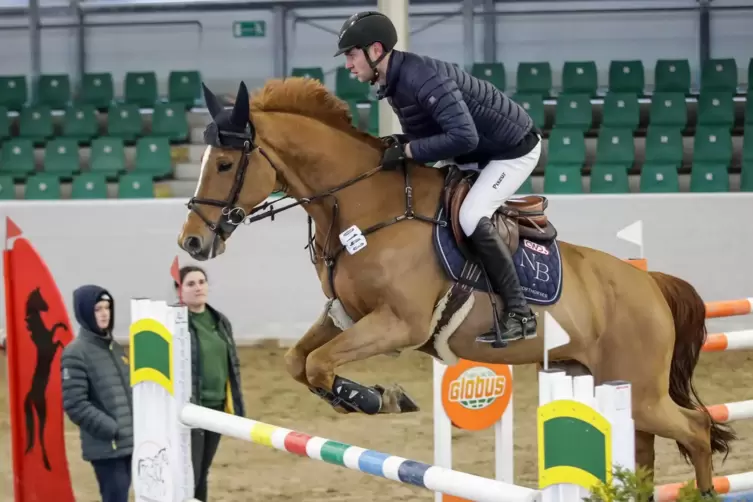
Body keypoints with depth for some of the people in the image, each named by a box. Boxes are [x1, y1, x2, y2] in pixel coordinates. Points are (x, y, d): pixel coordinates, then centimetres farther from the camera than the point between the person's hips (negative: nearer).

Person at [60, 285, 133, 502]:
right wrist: (111, 429, -16)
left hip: (130, 442, 7)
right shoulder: (75, 353, -9)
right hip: (105, 446, -7)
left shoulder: (116, 348, 15)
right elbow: (75, 405, -15)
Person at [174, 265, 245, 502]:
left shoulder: (220, 321, 11)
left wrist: (237, 407, 14)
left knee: (202, 475, 14)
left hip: (216, 407, 7)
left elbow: (232, 366, 17)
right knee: (188, 477, -8)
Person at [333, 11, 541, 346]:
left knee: (471, 218, -24)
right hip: (480, 148, 10)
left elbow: (463, 137, -39)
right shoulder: (393, 83, -1)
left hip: (514, 149, -10)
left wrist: (407, 151, -32)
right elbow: (423, 132, 10)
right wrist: (395, 144, -9)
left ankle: (520, 314, -15)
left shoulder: (422, 78, -32)